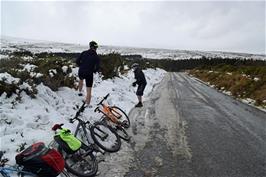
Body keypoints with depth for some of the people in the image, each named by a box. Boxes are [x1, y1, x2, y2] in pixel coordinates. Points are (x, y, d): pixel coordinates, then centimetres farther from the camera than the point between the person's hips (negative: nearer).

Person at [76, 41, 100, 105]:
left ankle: (80, 92, 53)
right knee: (89, 91, 4)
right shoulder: (96, 57, -6)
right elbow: (97, 68, -11)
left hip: (81, 72, 4)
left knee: (81, 80, 40)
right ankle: (87, 105, 7)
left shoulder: (84, 53, 0)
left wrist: (81, 67, 15)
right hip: (89, 74, -3)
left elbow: (77, 61, -1)